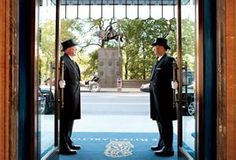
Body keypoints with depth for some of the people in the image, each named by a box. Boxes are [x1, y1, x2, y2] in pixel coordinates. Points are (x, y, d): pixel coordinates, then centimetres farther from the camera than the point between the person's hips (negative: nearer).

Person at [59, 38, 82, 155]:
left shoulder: (71, 61, 17)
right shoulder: (63, 60, -13)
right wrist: (61, 82, -43)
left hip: (73, 94, 10)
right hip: (67, 94, -10)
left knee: (70, 119, 17)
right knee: (65, 120, -4)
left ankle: (68, 142, 29)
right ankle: (63, 147, 3)